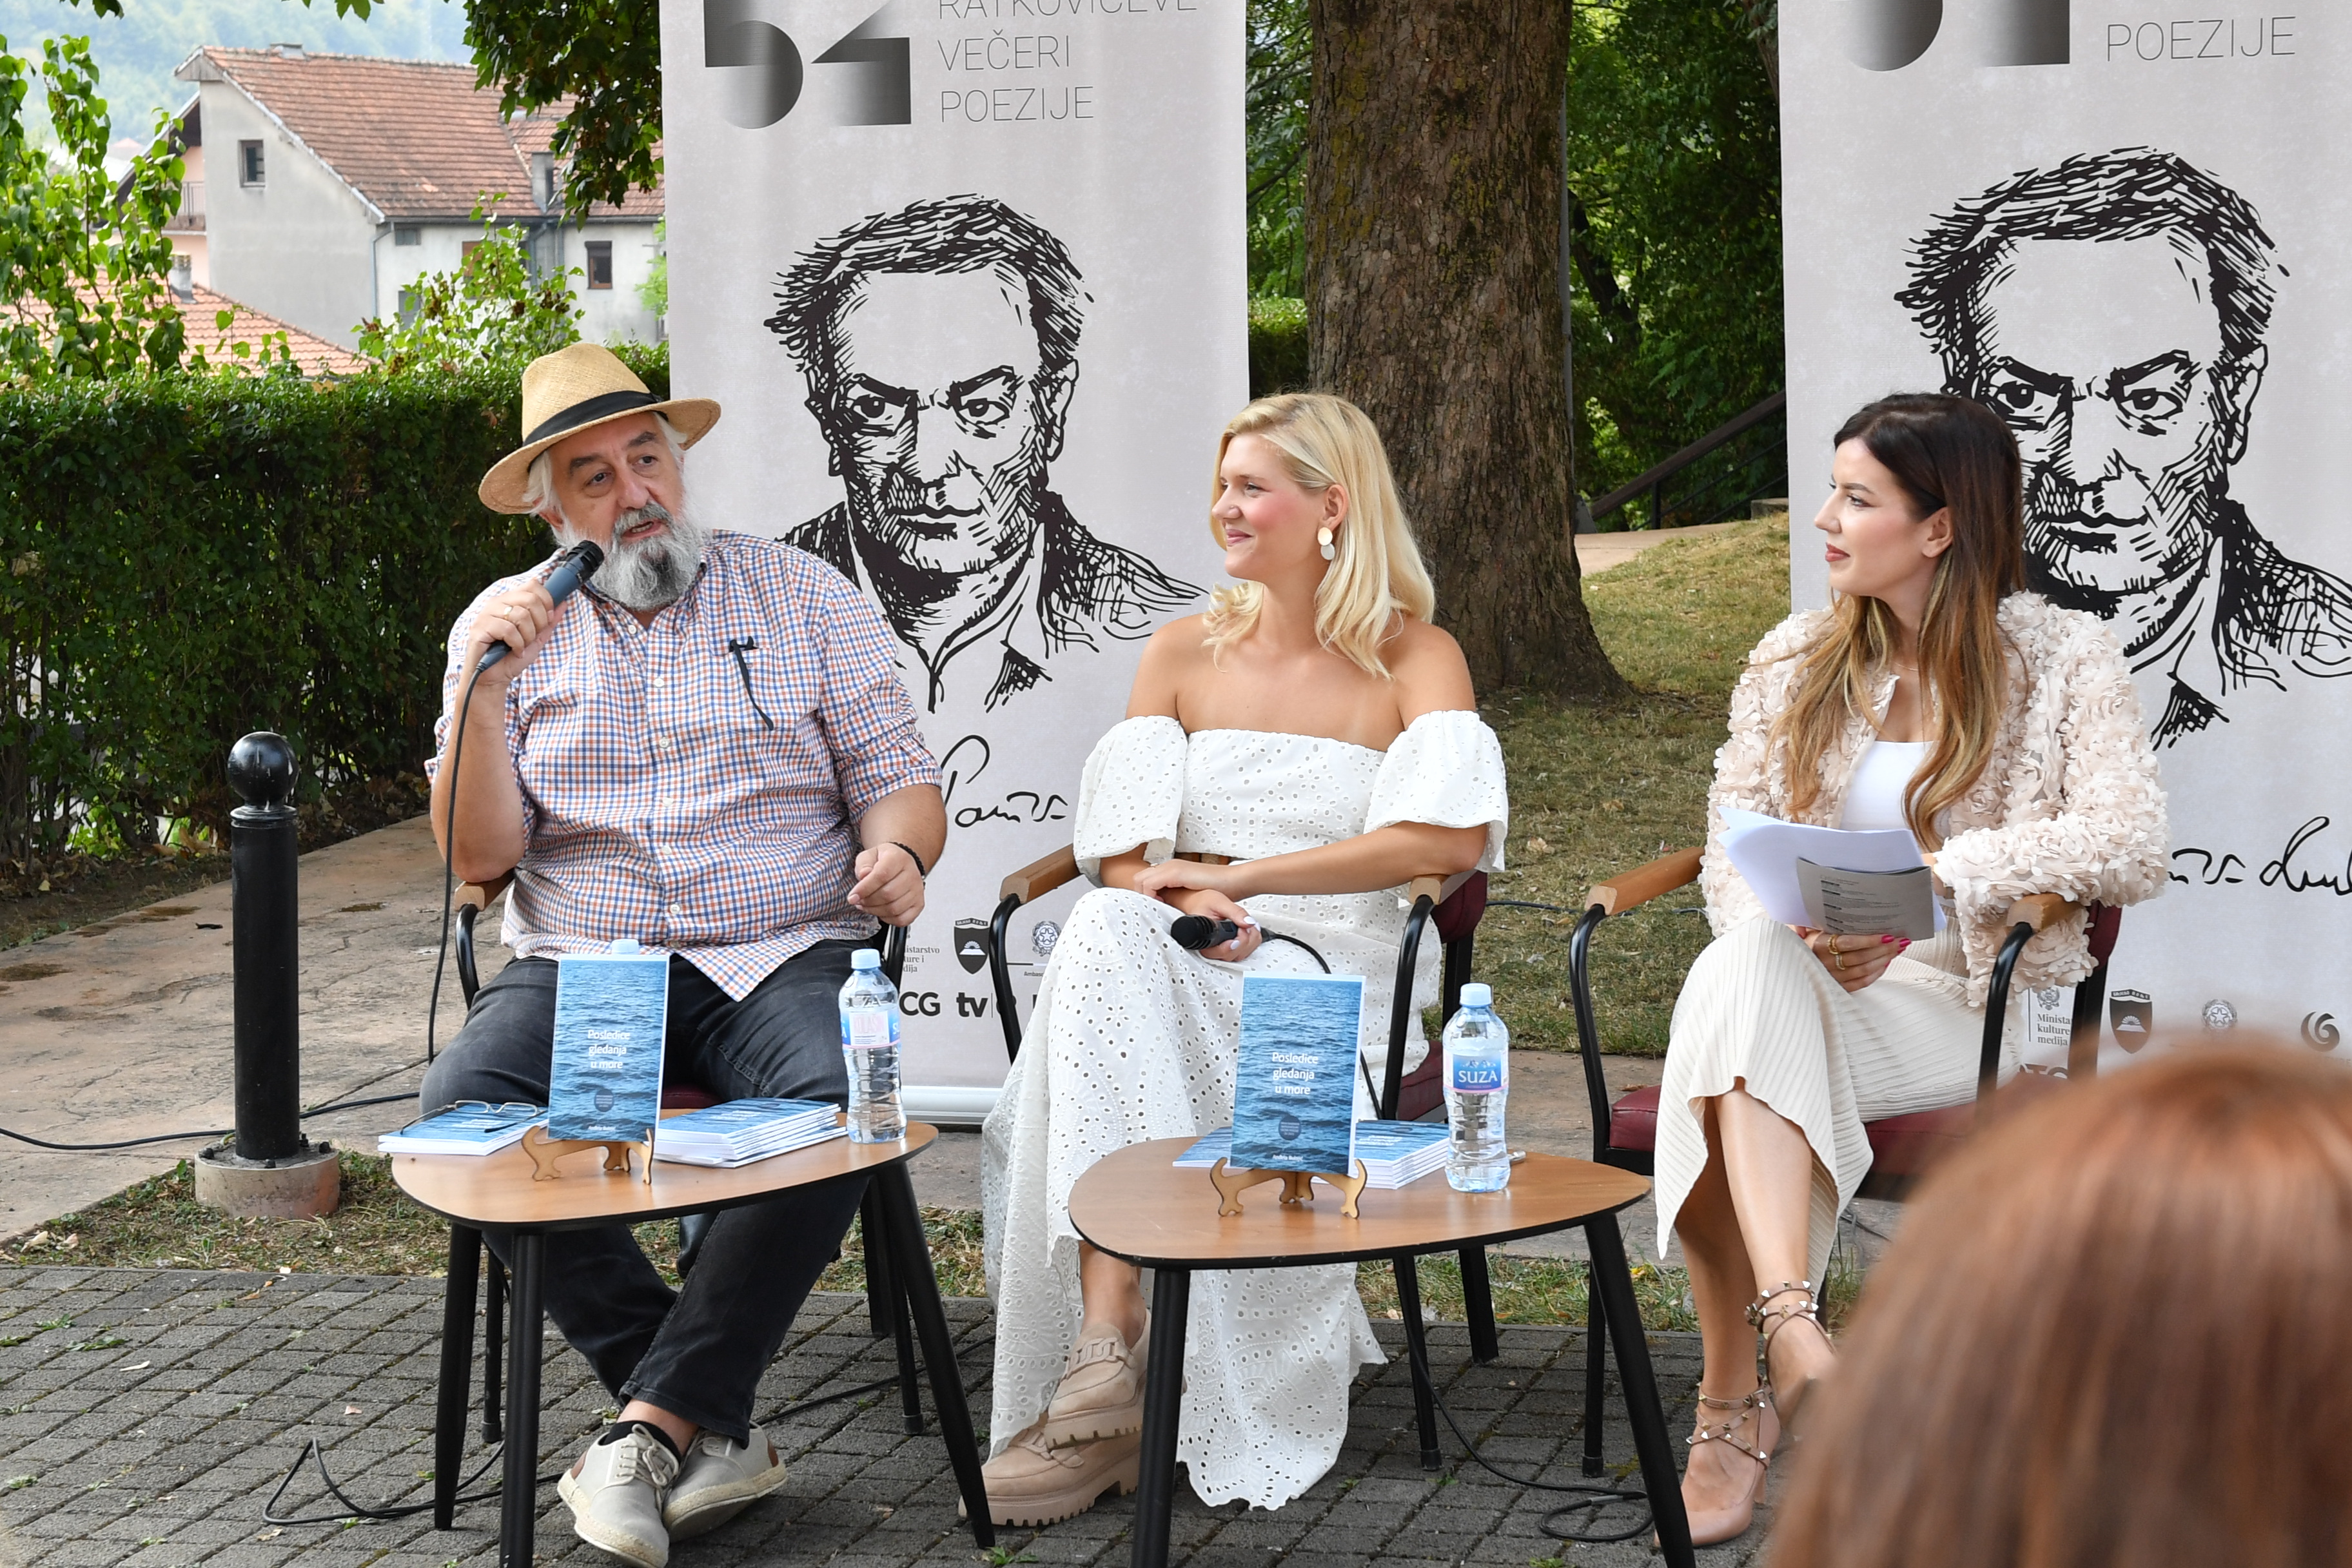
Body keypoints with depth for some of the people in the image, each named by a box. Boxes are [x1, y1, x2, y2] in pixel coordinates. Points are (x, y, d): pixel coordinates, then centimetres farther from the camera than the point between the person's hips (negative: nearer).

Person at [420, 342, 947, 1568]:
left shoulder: (801, 595, 11)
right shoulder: (507, 626, 11)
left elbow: (895, 772, 9)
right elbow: (478, 858, 4)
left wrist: (899, 851, -14)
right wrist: (485, 687, -10)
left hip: (782, 955, -1)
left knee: (842, 1097, -35)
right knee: (462, 1106, -30)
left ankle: (656, 1421, -26)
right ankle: (716, 1430, -25)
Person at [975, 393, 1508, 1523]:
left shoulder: (1414, 661, 6)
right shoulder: (1184, 652, 17)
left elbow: (1449, 837, -12)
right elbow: (1117, 850, 9)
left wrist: (1235, 875, -12)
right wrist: (1184, 901, -15)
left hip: (1333, 976, -3)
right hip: (1173, 964, 3)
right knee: (1102, 932, -34)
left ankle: (1100, 1389, -30)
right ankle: (1105, 1348, -42)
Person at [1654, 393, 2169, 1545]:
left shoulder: (2063, 660, 3)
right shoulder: (1796, 658, 15)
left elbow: (2131, 847, -11)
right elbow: (1729, 854, 13)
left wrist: (1932, 871, -20)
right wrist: (1801, 931, -11)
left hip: (1954, 1006, -3)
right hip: (1788, 986, 3)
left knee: (1737, 999, -35)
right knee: (1745, 964, -36)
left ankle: (1736, 1396, -37)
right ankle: (1792, 1336, -49)